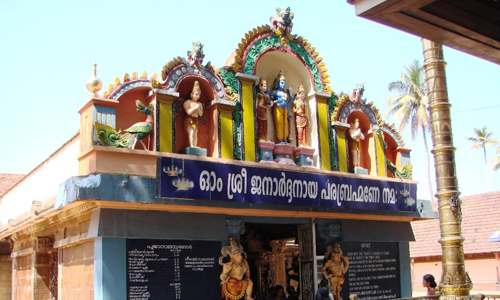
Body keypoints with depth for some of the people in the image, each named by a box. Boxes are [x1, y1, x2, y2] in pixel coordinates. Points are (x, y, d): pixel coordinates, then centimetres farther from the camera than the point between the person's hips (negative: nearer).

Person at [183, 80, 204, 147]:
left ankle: (195, 146, -8)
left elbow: (201, 114, 11)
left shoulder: (199, 104, 15)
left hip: (196, 120, 6)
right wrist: (195, 107, -13)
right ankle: (191, 145, -23)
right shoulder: (188, 102, -1)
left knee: (196, 133, -4)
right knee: (191, 132, -18)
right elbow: (188, 112, -12)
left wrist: (199, 109, -6)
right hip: (189, 120, -5)